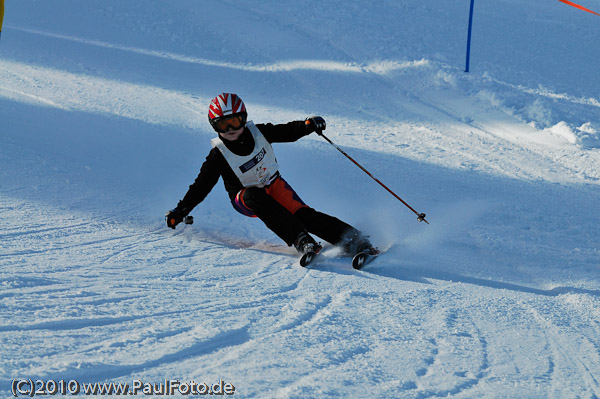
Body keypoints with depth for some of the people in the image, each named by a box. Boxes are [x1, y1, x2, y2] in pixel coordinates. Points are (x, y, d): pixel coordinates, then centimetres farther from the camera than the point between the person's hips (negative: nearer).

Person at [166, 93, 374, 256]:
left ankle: (352, 239, -24)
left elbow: (288, 132, -4)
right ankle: (301, 240, -45)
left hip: (274, 185, 2)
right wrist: (180, 212, -14)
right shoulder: (218, 156, -16)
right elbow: (201, 186, -10)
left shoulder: (259, 132, -11)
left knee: (302, 214, -23)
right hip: (246, 199, -2)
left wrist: (308, 125, -24)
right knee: (254, 196, -37)